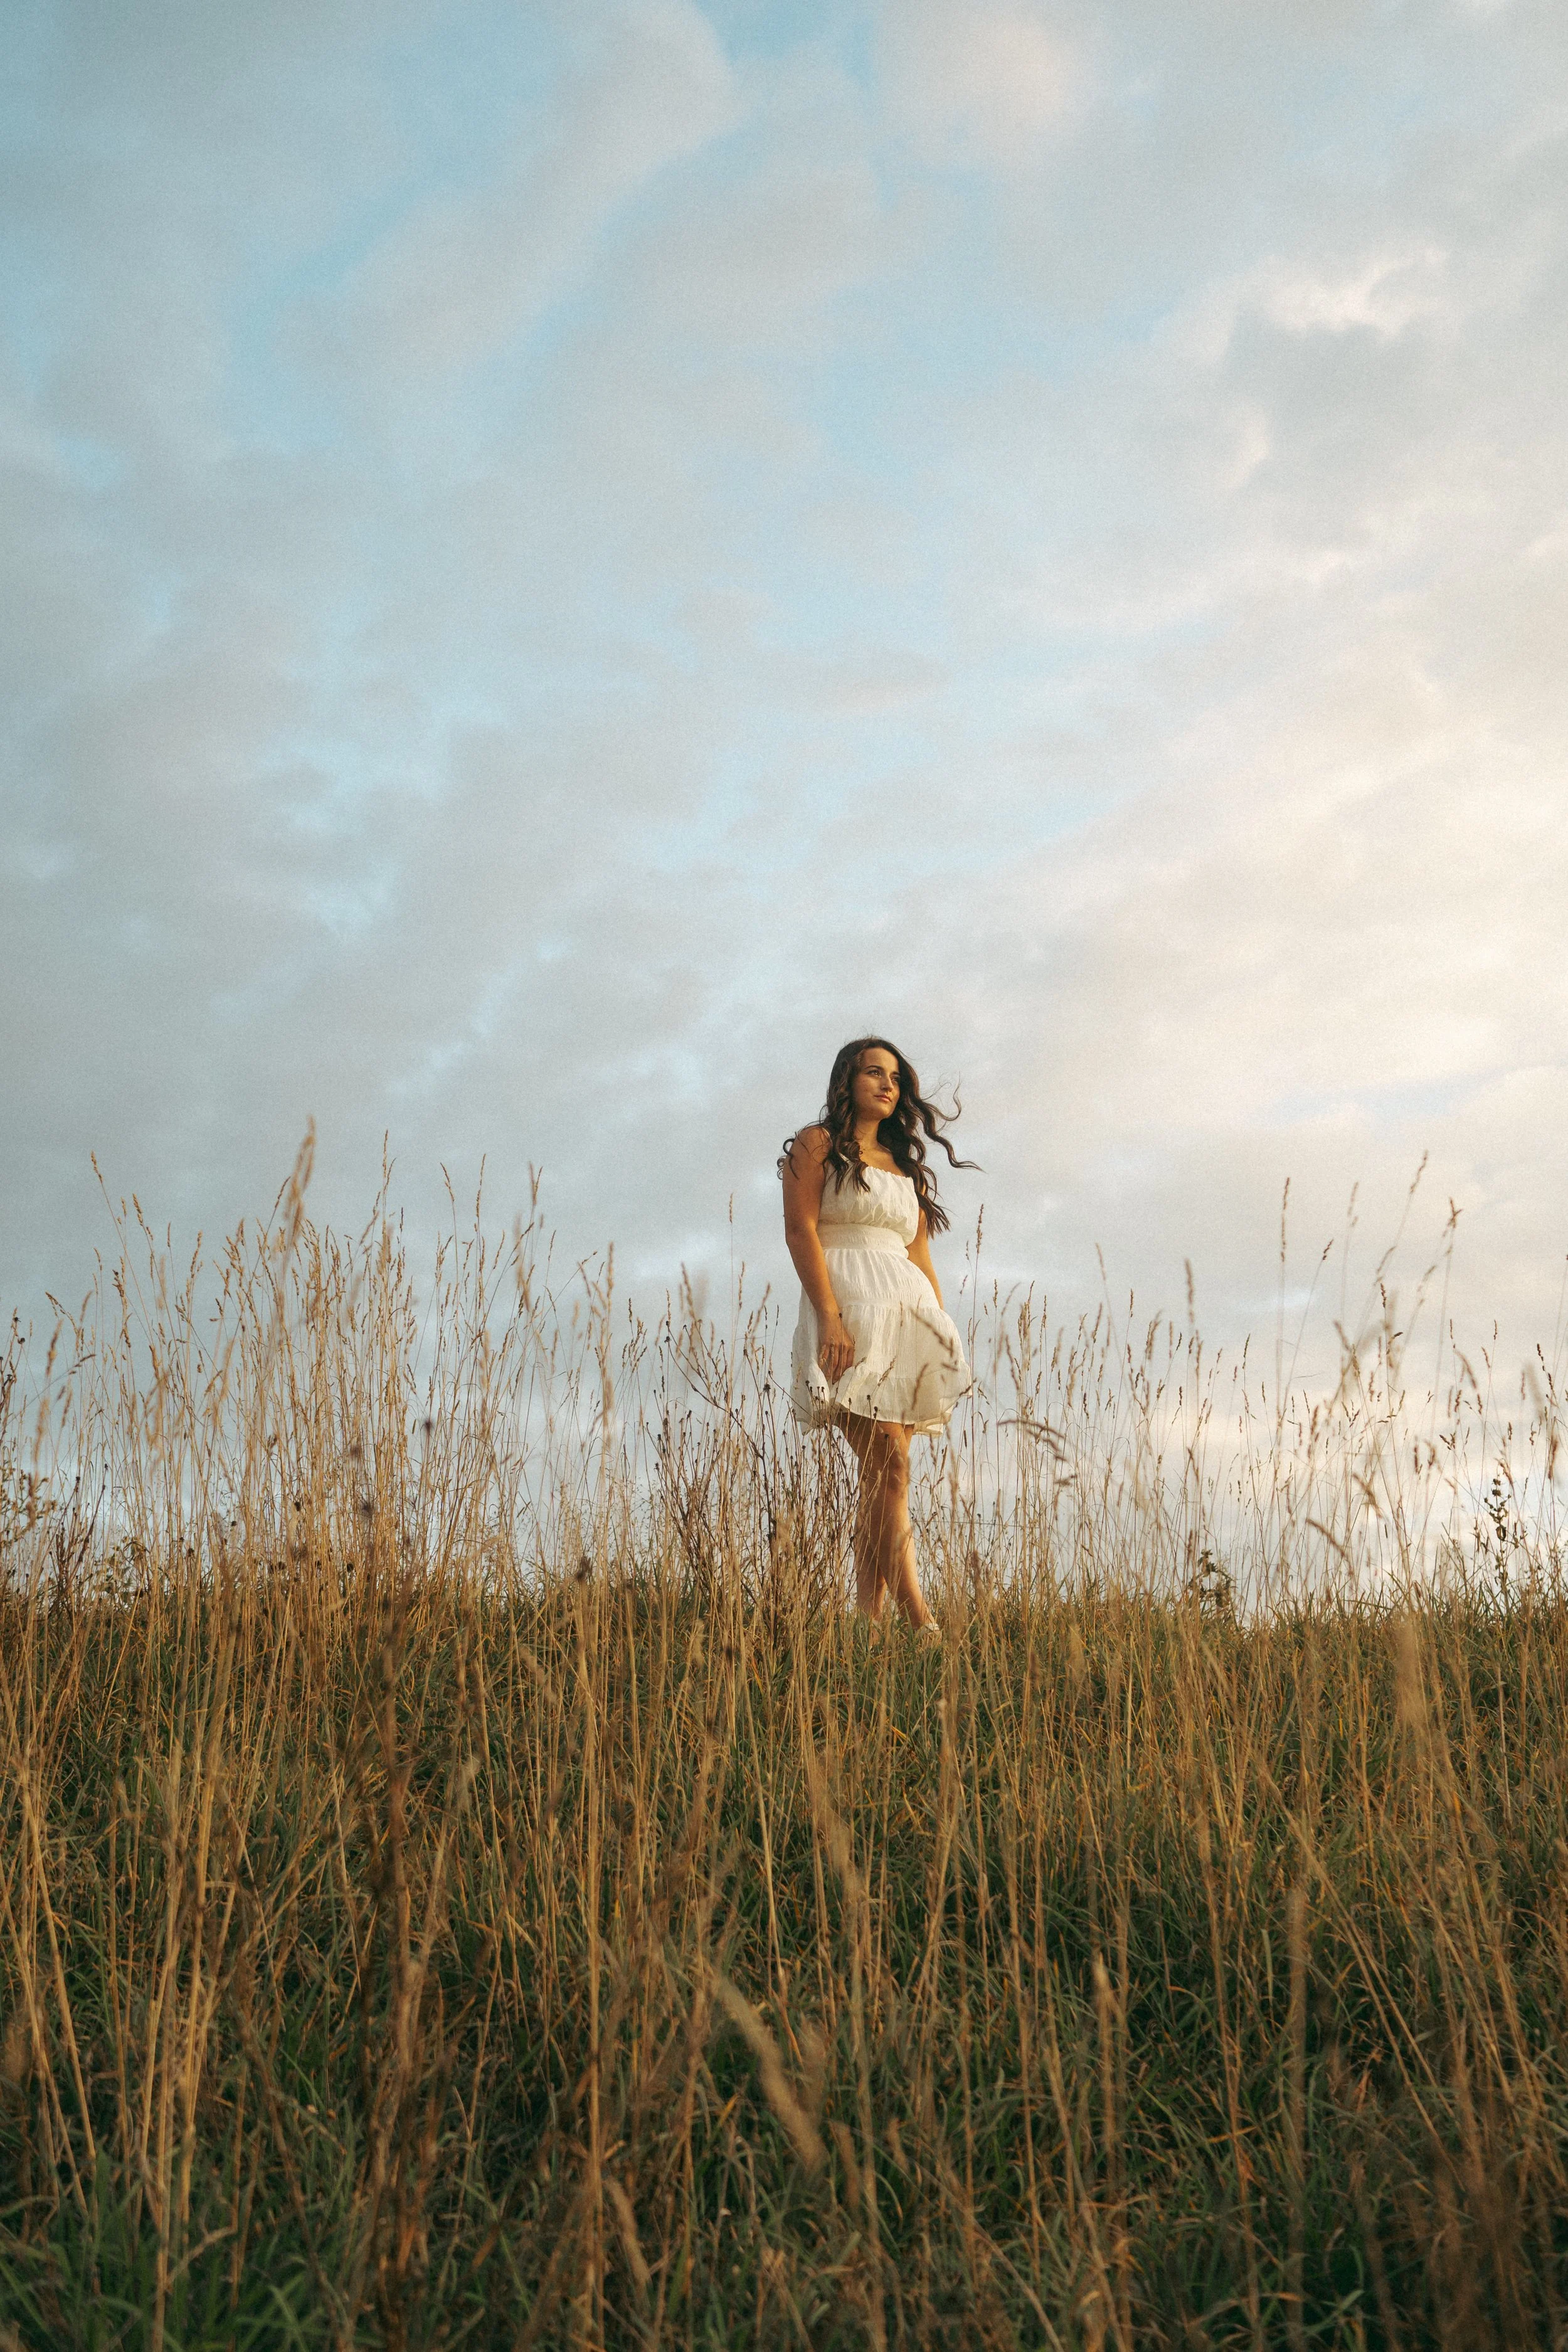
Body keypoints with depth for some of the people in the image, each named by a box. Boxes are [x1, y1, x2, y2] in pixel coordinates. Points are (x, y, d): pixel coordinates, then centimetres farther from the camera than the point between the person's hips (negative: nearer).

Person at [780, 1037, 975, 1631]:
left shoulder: (906, 1166, 25)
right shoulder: (816, 1146, 7)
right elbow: (800, 1230, -5)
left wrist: (942, 1333, 12)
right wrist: (829, 1317, -17)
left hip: (908, 1311, 6)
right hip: (849, 1313, -6)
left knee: (883, 1470, 0)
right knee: (888, 1464, -16)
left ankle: (867, 1613, 0)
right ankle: (917, 1615, -19)